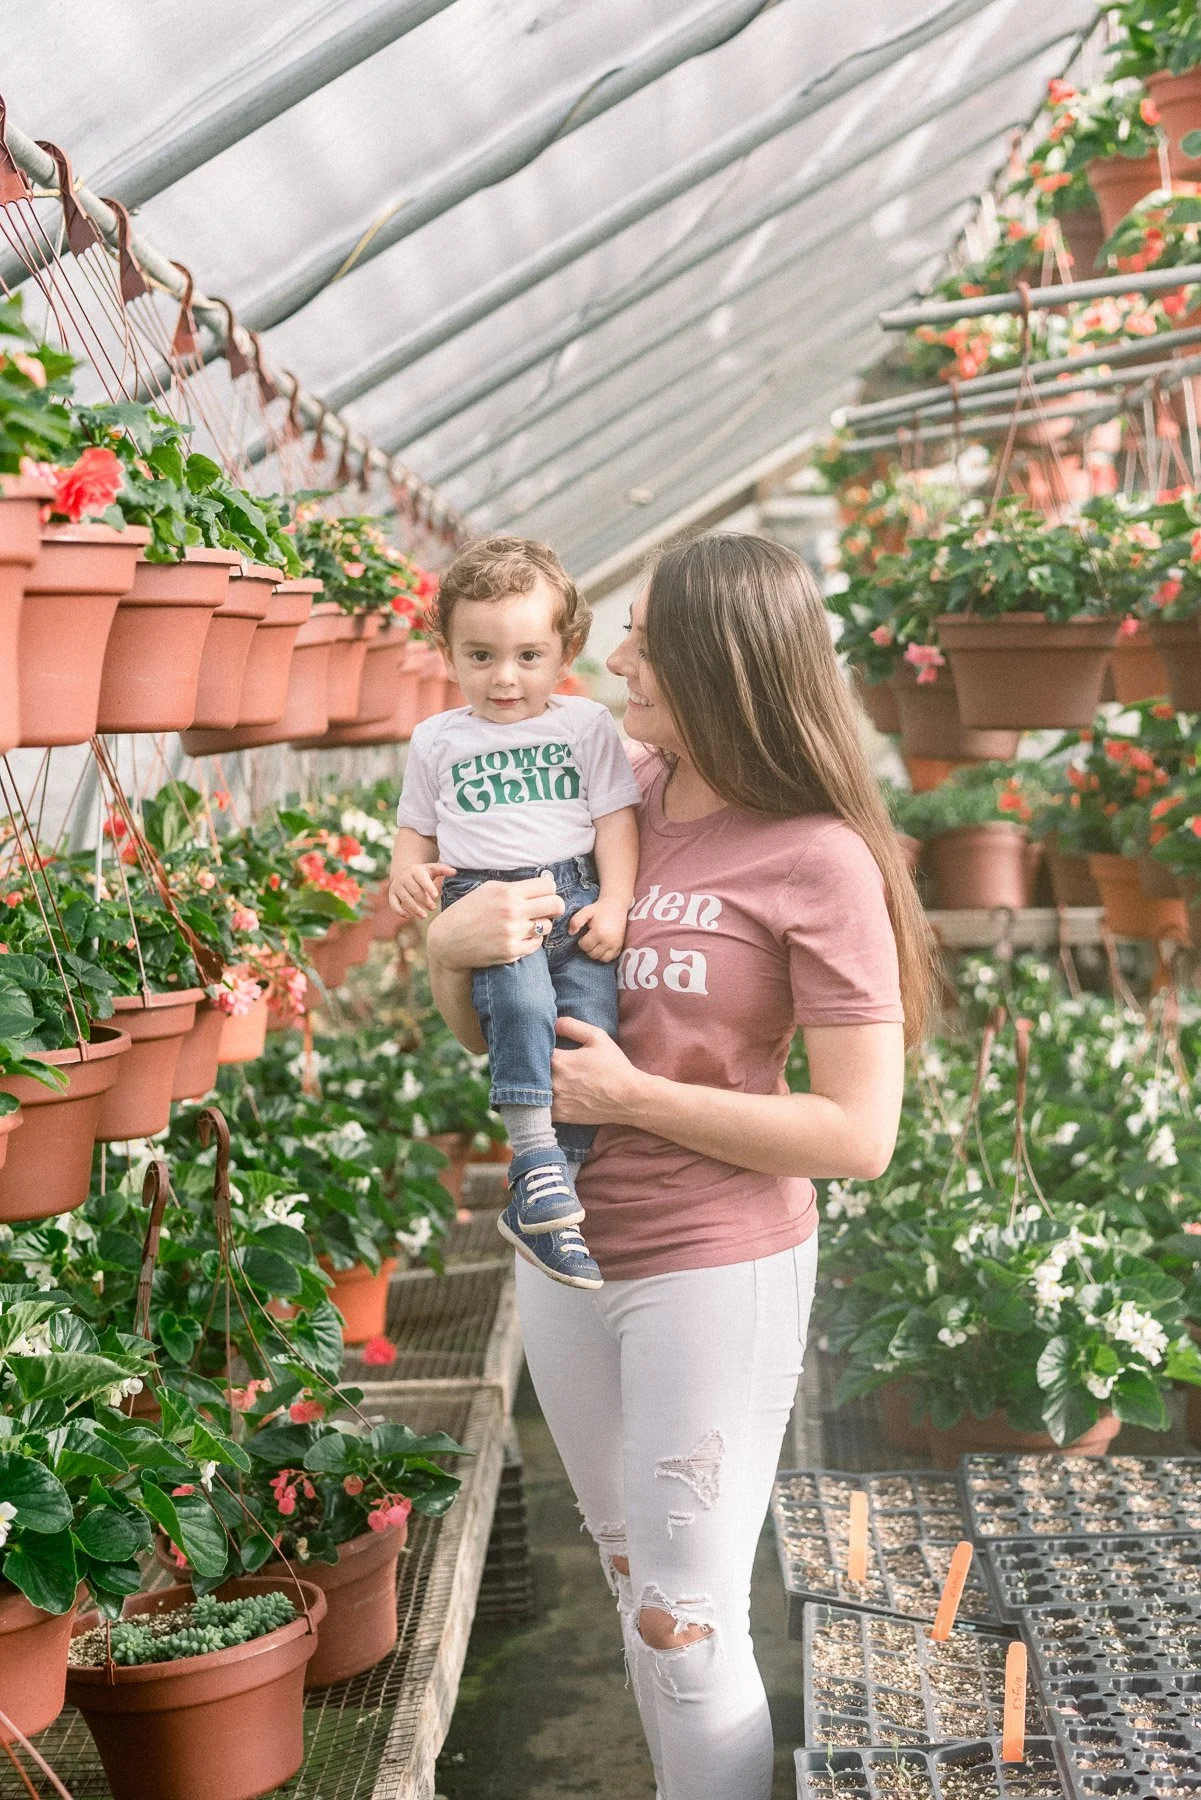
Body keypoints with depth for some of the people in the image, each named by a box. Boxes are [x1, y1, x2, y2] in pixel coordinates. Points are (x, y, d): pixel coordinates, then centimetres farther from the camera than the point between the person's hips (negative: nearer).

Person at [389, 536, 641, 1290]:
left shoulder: (587, 724, 13)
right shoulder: (438, 740, 17)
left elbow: (616, 818, 7)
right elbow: (418, 832, 21)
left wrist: (613, 903, -7)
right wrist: (409, 874, -2)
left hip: (573, 894, 1)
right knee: (521, 998, -32)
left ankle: (537, 1207, -15)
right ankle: (535, 1158, -33)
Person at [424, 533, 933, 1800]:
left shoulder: (817, 862, -15)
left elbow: (859, 1135, -17)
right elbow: (484, 1031, 8)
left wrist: (632, 1095, -19)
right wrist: (451, 943, -14)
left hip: (718, 1267, -6)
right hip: (565, 1253, 6)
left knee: (685, 1629, 1)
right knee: (635, 1586, 22)